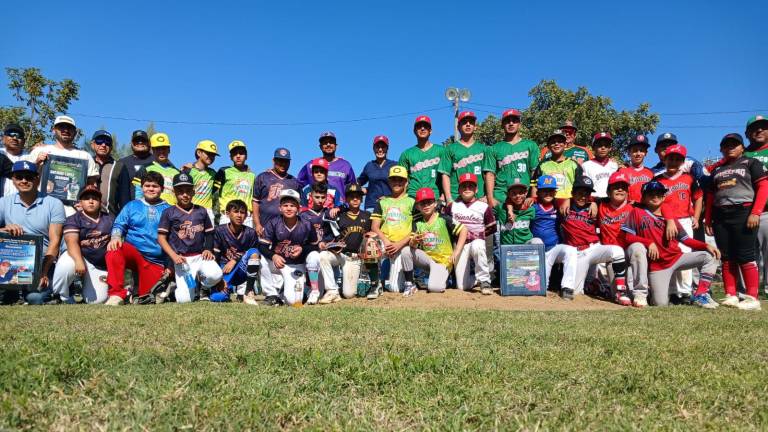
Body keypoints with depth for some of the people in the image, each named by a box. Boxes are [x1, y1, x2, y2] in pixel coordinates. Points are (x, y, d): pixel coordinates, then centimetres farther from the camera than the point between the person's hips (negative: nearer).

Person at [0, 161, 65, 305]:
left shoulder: (53, 204, 2)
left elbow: (54, 241, -4)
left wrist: (44, 272, -16)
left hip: (43, 264, -3)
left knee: (34, 297, -27)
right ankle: (12, 291, 5)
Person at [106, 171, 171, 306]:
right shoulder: (132, 206, 14)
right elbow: (119, 224, 6)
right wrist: (115, 237, -18)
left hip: (156, 261, -1)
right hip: (132, 252, 1)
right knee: (114, 250, -33)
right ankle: (117, 294, -26)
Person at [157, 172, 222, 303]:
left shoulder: (201, 211, 10)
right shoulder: (169, 212, 2)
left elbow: (209, 234, 16)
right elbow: (161, 238, 0)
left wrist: (208, 249, -2)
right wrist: (174, 256, -13)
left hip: (201, 256, 2)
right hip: (182, 260, -2)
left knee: (215, 275, -30)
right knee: (185, 299, -14)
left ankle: (204, 288, 7)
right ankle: (177, 285, 24)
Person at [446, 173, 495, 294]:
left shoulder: (483, 206, 1)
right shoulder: (452, 206, 6)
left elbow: (492, 228, 7)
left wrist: (478, 234, 0)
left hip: (477, 242, -2)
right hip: (460, 245, 2)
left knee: (476, 246, -43)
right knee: (462, 286, -6)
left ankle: (484, 281, -27)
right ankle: (477, 278, 28)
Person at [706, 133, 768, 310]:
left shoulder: (751, 163, 7)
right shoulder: (717, 169, 20)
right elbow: (711, 195, 18)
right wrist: (708, 219, 9)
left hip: (743, 212, -5)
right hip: (720, 216, 5)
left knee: (745, 256, -9)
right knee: (727, 258, 4)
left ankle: (752, 298, -6)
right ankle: (731, 295, 8)